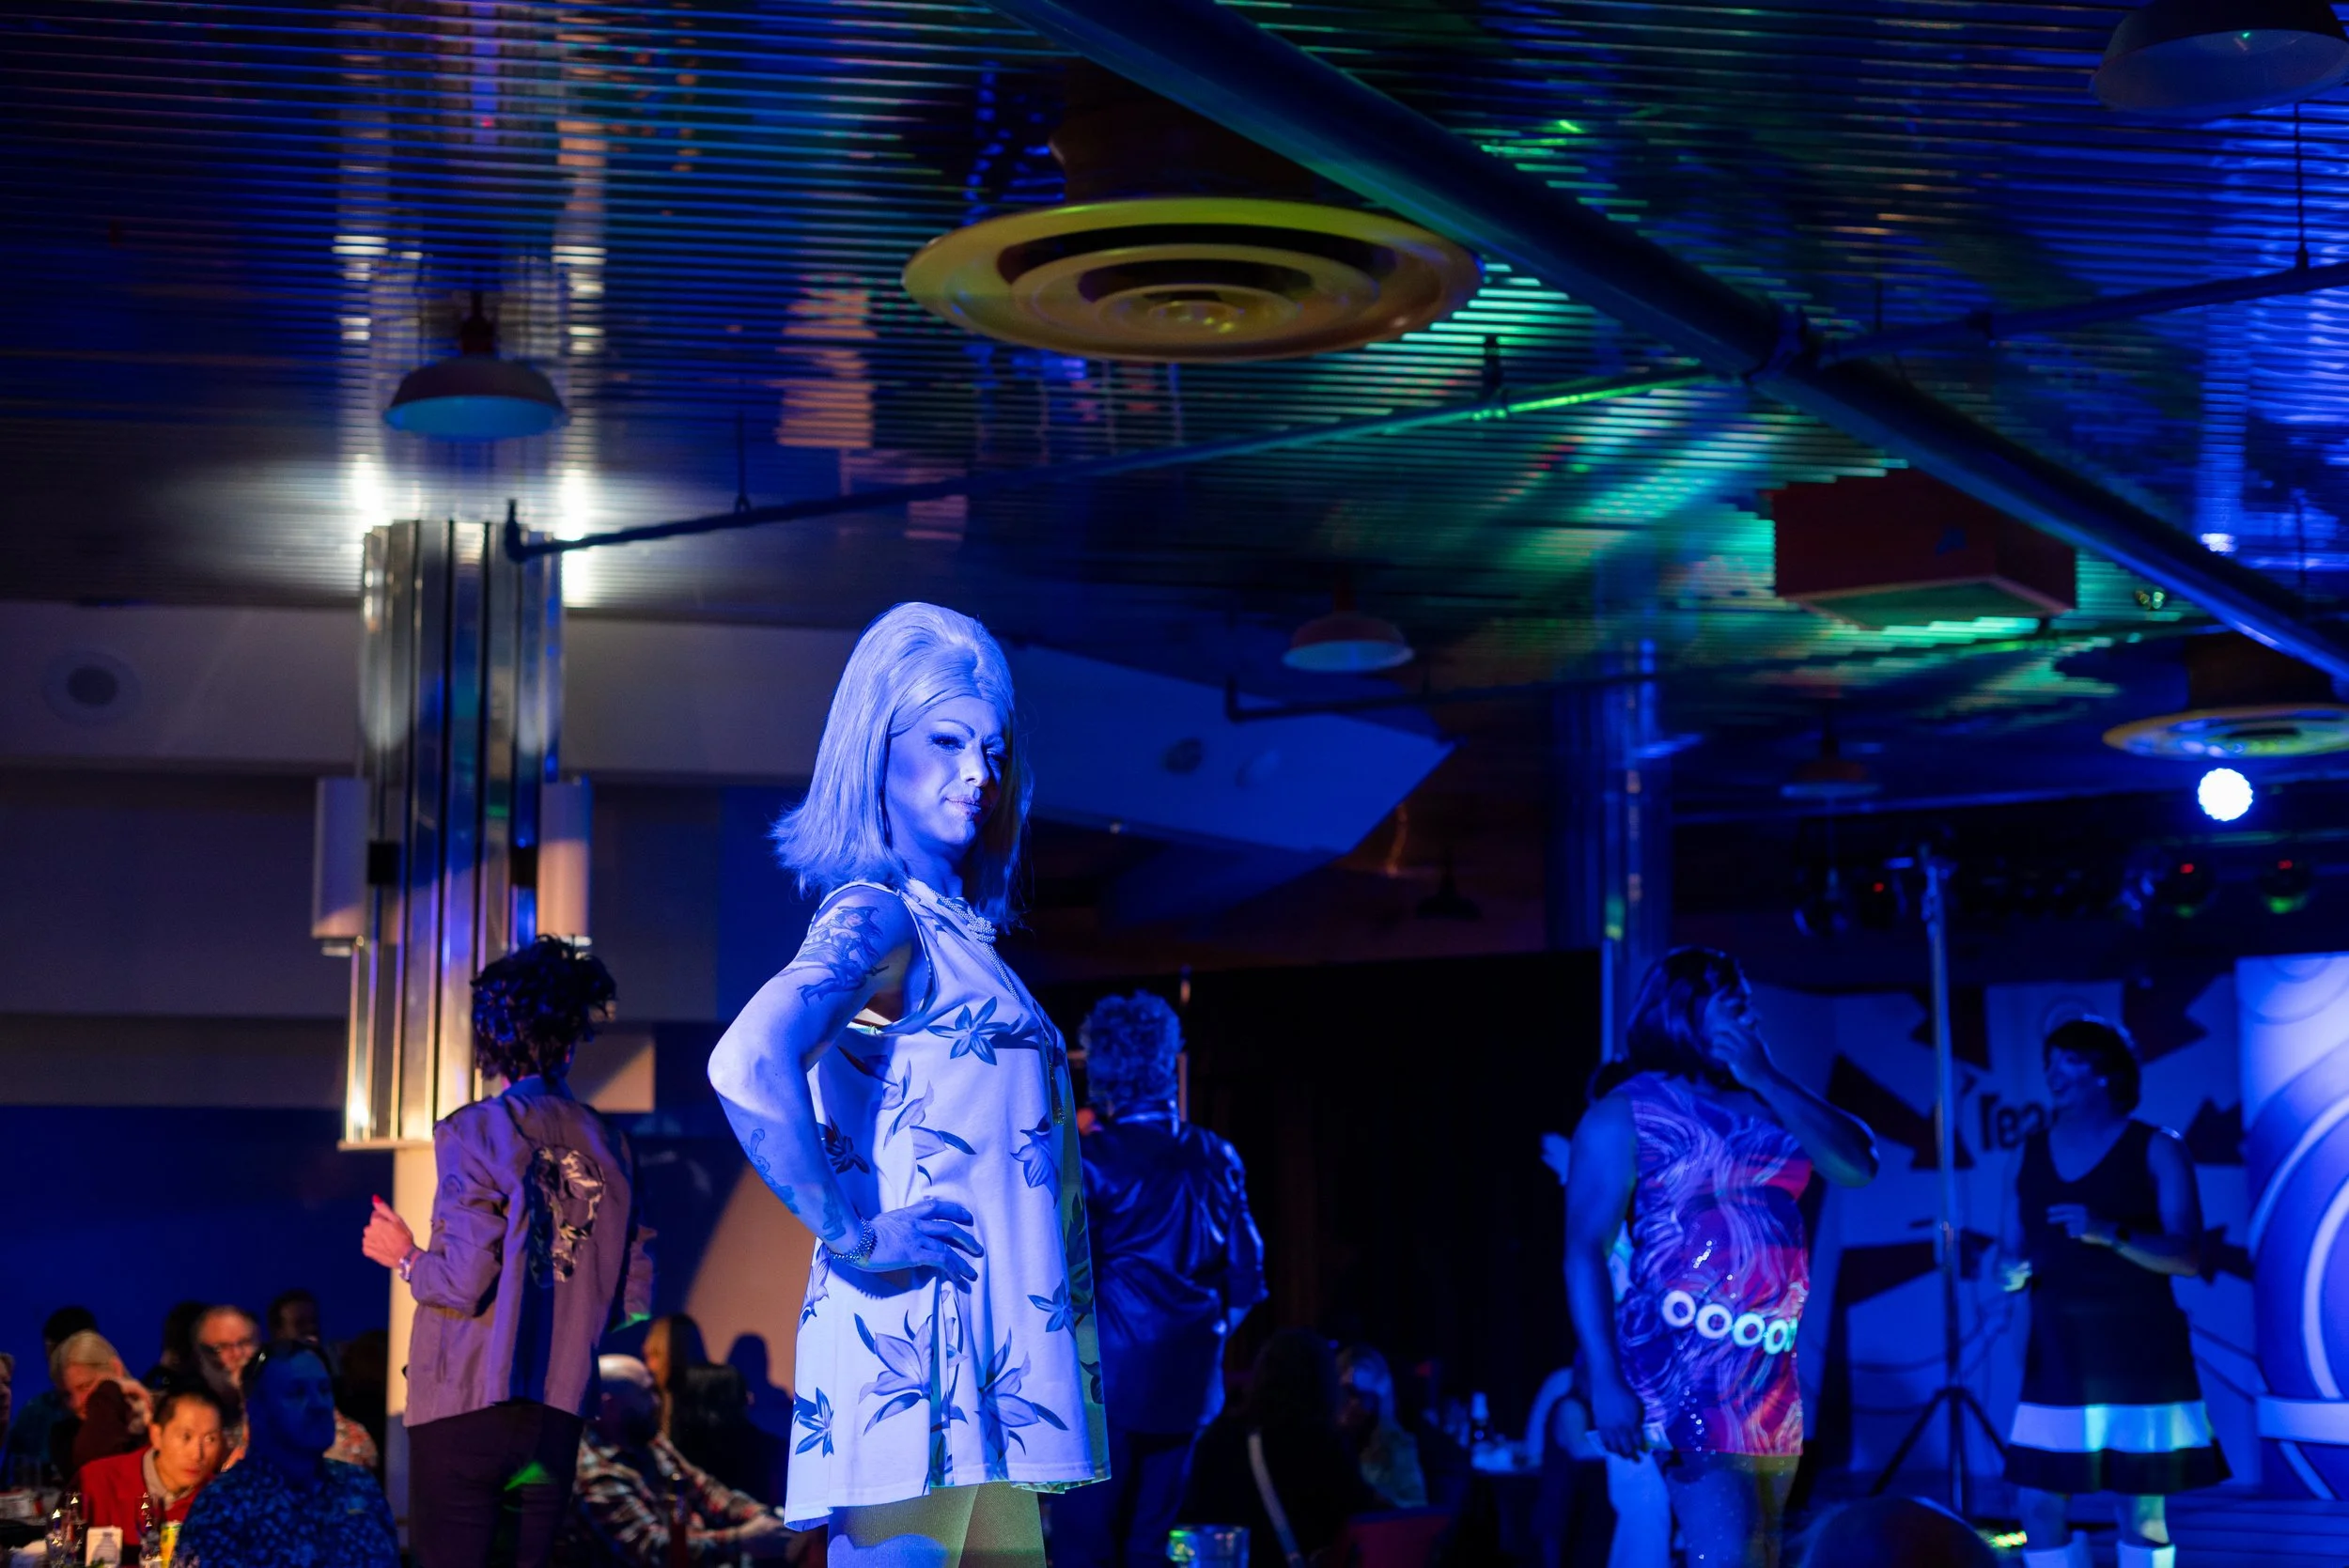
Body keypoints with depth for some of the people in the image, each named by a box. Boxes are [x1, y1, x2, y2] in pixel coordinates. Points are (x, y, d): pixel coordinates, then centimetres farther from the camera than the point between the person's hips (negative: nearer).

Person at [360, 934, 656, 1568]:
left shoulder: (475, 1131, -7)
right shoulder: (608, 1146, 5)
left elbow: (463, 1283, -14)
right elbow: (633, 1300, 6)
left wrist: (404, 1254, 6)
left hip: (466, 1407, -4)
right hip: (557, 1417, 4)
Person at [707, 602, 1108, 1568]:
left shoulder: (953, 929, 18)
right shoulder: (876, 916, -8)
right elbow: (749, 1064, -25)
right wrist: (851, 1236, -18)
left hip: (986, 1358, 9)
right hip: (921, 1341, -9)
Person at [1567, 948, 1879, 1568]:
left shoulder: (1766, 1104, 13)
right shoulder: (1624, 1114, -3)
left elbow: (1858, 1165, 0)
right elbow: (1584, 1250, -8)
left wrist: (1767, 1079, -2)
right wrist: (1605, 1379, -18)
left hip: (1772, 1369, 7)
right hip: (1684, 1361, -7)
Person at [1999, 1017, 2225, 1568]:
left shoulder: (2157, 1150, -3)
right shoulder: (2031, 1155, 11)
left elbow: (2187, 1257, -11)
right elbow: (2012, 1254, 13)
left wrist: (2109, 1233, -26)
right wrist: (2010, 1272, -11)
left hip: (2139, 1362, -4)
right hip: (2056, 1363, 4)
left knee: (2141, 1513, 0)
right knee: (2038, 1508, 0)